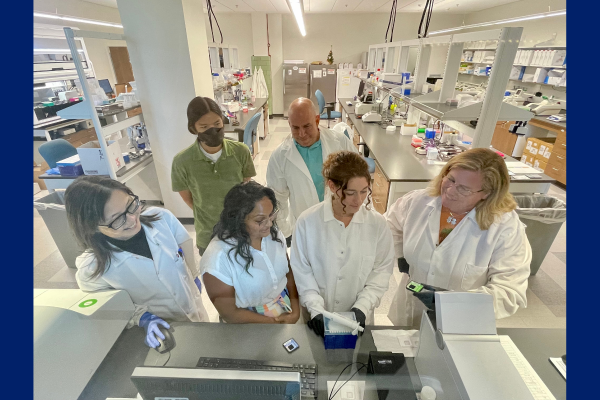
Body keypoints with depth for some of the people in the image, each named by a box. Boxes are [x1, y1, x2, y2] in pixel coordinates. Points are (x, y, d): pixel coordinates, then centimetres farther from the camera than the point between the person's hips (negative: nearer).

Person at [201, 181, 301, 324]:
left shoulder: (273, 233, -12)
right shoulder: (218, 257, -28)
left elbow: (289, 273, -1)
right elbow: (230, 313, -19)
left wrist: (295, 311, -11)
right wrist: (274, 322, -14)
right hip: (251, 321, -4)